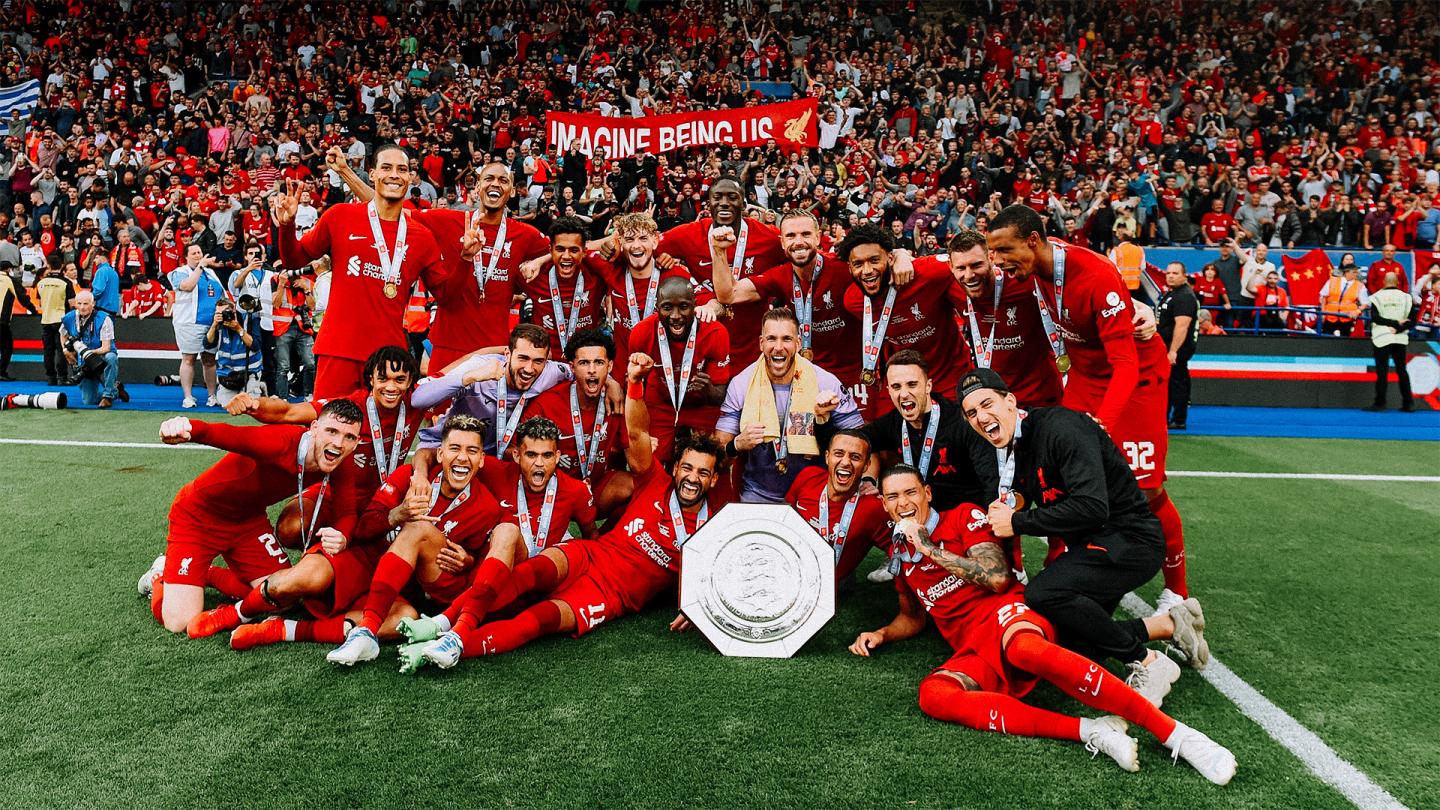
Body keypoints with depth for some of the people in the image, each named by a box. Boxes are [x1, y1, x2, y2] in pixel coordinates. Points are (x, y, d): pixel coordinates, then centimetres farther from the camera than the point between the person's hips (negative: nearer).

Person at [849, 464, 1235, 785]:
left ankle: (1176, 733, -40)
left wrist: (929, 549, -5)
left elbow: (998, 577, -6)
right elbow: (914, 617, 33)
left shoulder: (964, 517, 7)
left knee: (1026, 648, -42)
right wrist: (881, 635, 13)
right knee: (932, 694, -31)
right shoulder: (902, 556, 22)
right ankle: (1091, 732, -37)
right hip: (973, 651, 4)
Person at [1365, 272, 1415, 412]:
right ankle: (1408, 403, 12)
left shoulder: (1377, 297, -4)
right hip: (1401, 338, 3)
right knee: (1402, 370, 11)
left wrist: (1395, 323, -9)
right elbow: (1412, 321, -3)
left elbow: (1374, 318, -12)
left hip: (1382, 338, -3)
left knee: (1382, 371, -3)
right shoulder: (1406, 297, 4)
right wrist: (1398, 328, -7)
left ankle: (1379, 403, -5)